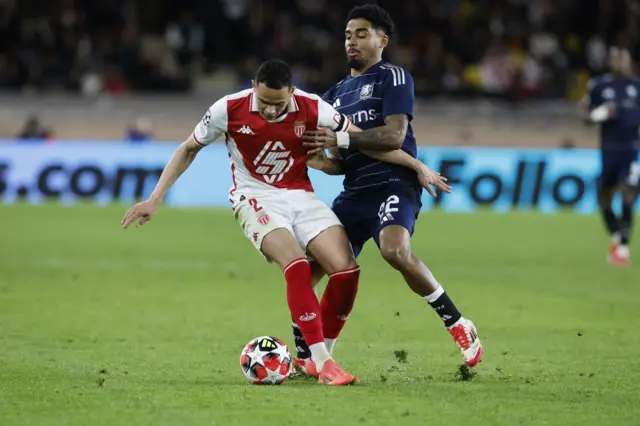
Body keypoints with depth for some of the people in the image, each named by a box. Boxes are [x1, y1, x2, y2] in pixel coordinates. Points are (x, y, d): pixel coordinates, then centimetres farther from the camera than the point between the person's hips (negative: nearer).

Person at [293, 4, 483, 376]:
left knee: (395, 251, -35)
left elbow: (394, 136, -13)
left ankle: (459, 326, -20)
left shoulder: (393, 77, 0)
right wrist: (318, 157, 2)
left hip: (393, 184, -7)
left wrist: (341, 139, -15)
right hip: (355, 192, 8)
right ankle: (304, 359, 11)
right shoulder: (336, 95, 23)